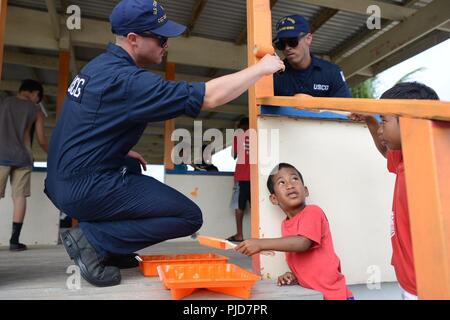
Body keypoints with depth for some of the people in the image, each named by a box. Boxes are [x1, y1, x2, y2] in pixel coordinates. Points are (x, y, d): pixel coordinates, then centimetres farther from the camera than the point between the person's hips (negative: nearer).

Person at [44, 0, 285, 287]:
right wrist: (260, 69, -13)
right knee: (189, 216, -5)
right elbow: (208, 97, -23)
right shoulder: (127, 80, -20)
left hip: (63, 181, 10)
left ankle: (112, 251, 19)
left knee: (131, 168, 35)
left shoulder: (100, 65, 10)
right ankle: (93, 239, -5)